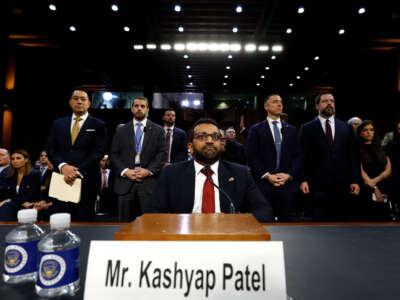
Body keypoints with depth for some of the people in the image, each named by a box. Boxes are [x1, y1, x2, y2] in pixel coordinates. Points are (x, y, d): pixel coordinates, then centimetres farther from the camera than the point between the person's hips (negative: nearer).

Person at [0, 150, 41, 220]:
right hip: (13, 206, 4)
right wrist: (22, 202, -12)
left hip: (30, 208, -4)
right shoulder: (9, 178, 18)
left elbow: (31, 196, -7)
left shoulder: (35, 175, 2)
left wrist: (10, 201, -15)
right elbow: (7, 195, 8)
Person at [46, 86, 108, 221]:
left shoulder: (98, 125, 4)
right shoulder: (58, 124, 15)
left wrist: (78, 172, -13)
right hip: (61, 179, 3)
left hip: (86, 181, -2)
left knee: (82, 221, 3)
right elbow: (50, 149, 9)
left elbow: (98, 153, -5)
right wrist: (63, 166, -9)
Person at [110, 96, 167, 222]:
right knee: (125, 222, 7)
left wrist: (149, 170, -11)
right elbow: (113, 154, 8)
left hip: (149, 182, -1)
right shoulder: (121, 130, 13)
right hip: (125, 182, 2)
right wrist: (125, 171, -7)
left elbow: (163, 154, 2)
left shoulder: (158, 130, 9)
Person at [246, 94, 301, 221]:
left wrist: (289, 175, -5)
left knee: (286, 219, 7)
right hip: (263, 183, -3)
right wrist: (267, 175, -11)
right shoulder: (256, 129, 4)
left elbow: (297, 156, 10)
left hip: (287, 183, 3)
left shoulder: (291, 130, 15)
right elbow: (251, 156, -4)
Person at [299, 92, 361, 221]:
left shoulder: (346, 127, 12)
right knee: (319, 219, 5)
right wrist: (304, 179, -8)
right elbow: (303, 156, -1)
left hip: (342, 185, 3)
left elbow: (353, 155, 10)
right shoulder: (307, 128, 3)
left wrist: (356, 180, 4)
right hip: (318, 185, -2)